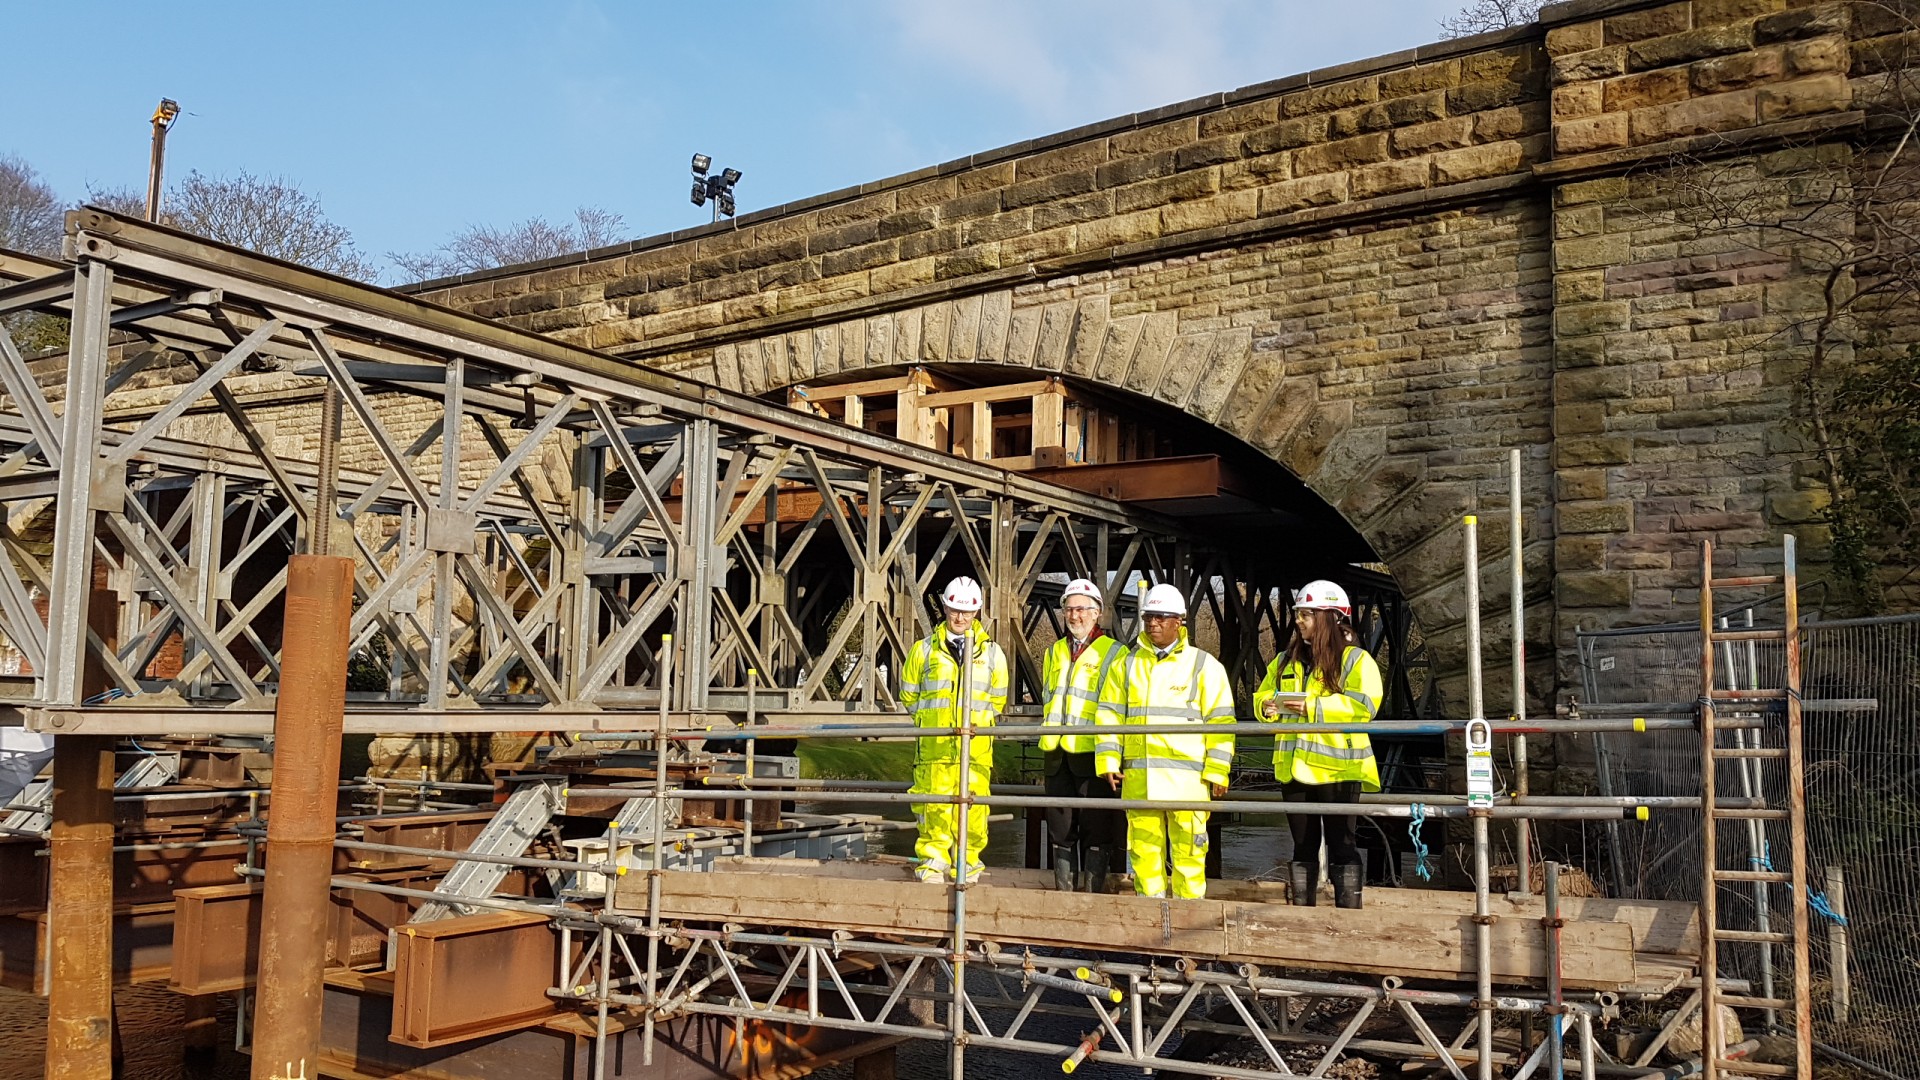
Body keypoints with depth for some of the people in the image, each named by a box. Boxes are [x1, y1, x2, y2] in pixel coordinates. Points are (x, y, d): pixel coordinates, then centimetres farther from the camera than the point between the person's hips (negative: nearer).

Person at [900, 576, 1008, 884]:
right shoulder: (924, 650, 9)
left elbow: (997, 699, 20)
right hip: (934, 743, 0)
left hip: (976, 746, 0)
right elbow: (909, 693, 18)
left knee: (972, 805, -2)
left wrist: (977, 721, 11)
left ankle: (966, 868, 10)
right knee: (934, 804, -4)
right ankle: (932, 865, 5)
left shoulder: (992, 653, 11)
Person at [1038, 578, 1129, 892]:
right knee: (1061, 829, 11)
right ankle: (1063, 893, 19)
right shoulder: (1055, 652, 17)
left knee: (1096, 829, -1)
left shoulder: (1114, 653, 0)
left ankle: (1094, 894, 7)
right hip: (1057, 755, 5)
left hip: (1093, 754, -5)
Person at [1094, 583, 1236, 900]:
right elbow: (1109, 715, 14)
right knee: (1143, 848, 7)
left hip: (1186, 777, -3)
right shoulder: (1127, 664, 14)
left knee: (1187, 849, -3)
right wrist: (1108, 762, 5)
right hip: (1138, 777, 3)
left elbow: (1220, 722, 3)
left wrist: (1217, 772, -3)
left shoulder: (1204, 666, 6)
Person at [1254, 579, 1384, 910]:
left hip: (1337, 768, -6)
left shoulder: (1356, 660, -2)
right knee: (1303, 846, 12)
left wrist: (1314, 707, -23)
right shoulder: (1286, 660, 16)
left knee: (1341, 845, -3)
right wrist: (1267, 706, -4)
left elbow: (1364, 705, -16)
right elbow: (1262, 696, 21)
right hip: (1294, 767, 6)